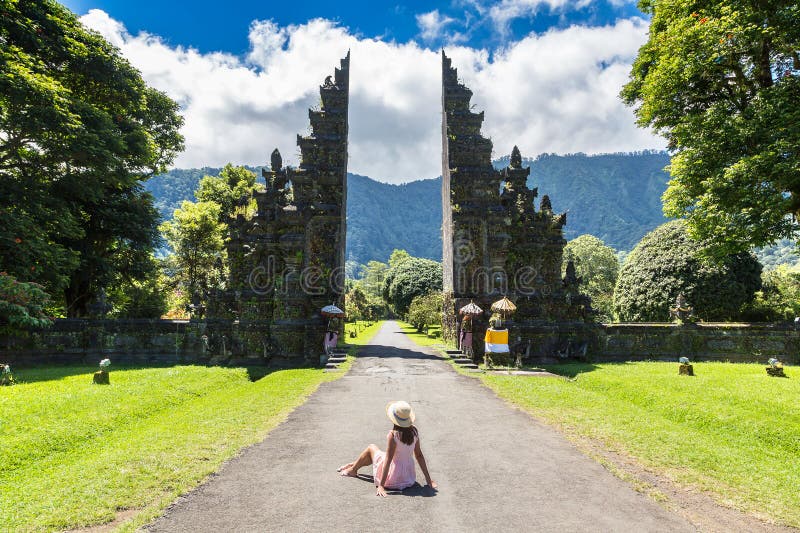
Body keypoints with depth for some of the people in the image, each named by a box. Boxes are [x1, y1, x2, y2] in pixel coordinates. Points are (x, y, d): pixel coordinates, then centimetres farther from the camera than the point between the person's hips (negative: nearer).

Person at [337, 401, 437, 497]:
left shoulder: (393, 435, -23)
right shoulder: (414, 431, -7)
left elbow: (388, 461, -23)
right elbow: (419, 455, -1)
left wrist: (381, 486, -20)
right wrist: (428, 479, 6)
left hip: (393, 479, -6)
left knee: (371, 448, 15)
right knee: (378, 453, 28)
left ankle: (353, 470, 38)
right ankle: (354, 465, 50)